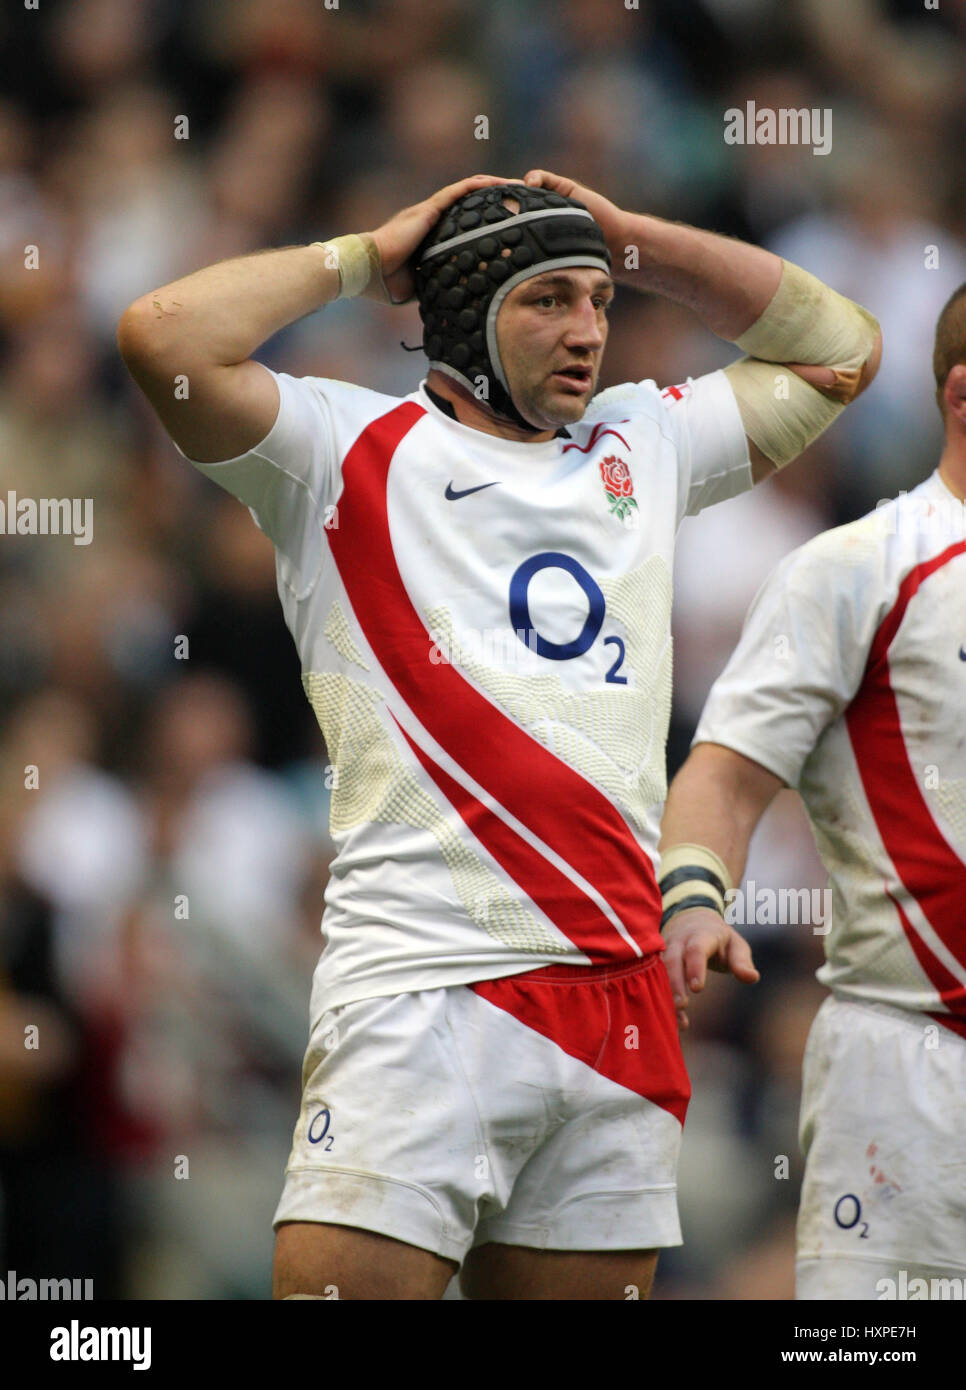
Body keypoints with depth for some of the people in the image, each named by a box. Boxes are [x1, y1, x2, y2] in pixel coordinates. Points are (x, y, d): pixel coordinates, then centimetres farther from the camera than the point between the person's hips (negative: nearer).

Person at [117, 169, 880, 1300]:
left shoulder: (642, 447, 22)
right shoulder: (352, 450, 7)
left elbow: (840, 350, 31)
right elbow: (165, 340, -7)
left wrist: (631, 242, 22)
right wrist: (366, 258, 6)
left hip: (620, 1001, 5)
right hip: (421, 990, -5)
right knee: (344, 1287, -14)